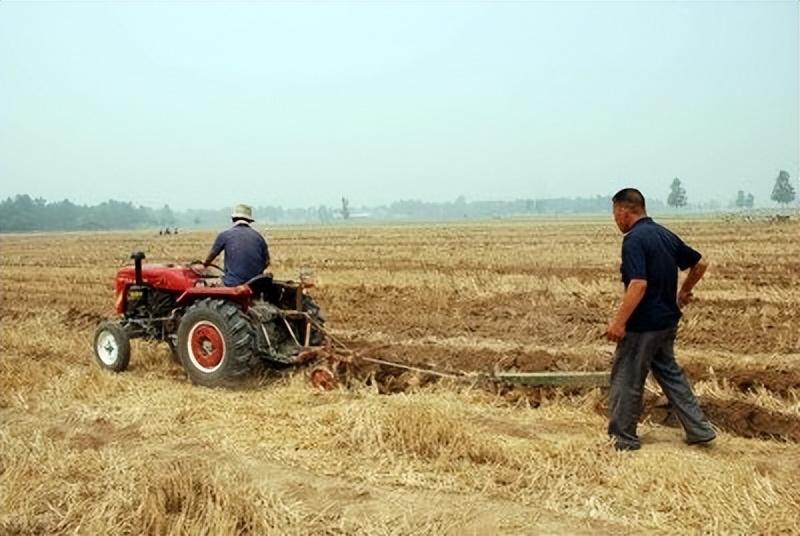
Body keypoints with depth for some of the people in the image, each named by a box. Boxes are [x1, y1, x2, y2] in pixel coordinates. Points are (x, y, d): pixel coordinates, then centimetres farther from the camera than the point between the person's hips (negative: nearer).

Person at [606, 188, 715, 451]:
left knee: (626, 380, 5)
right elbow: (700, 263, 16)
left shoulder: (634, 240, -19)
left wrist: (619, 322, -25)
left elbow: (639, 284, -28)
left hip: (643, 324, -9)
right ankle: (699, 429, 23)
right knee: (670, 373, 21)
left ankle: (623, 437, 16)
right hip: (667, 321, 9)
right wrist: (684, 292, 27)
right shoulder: (666, 234, 8)